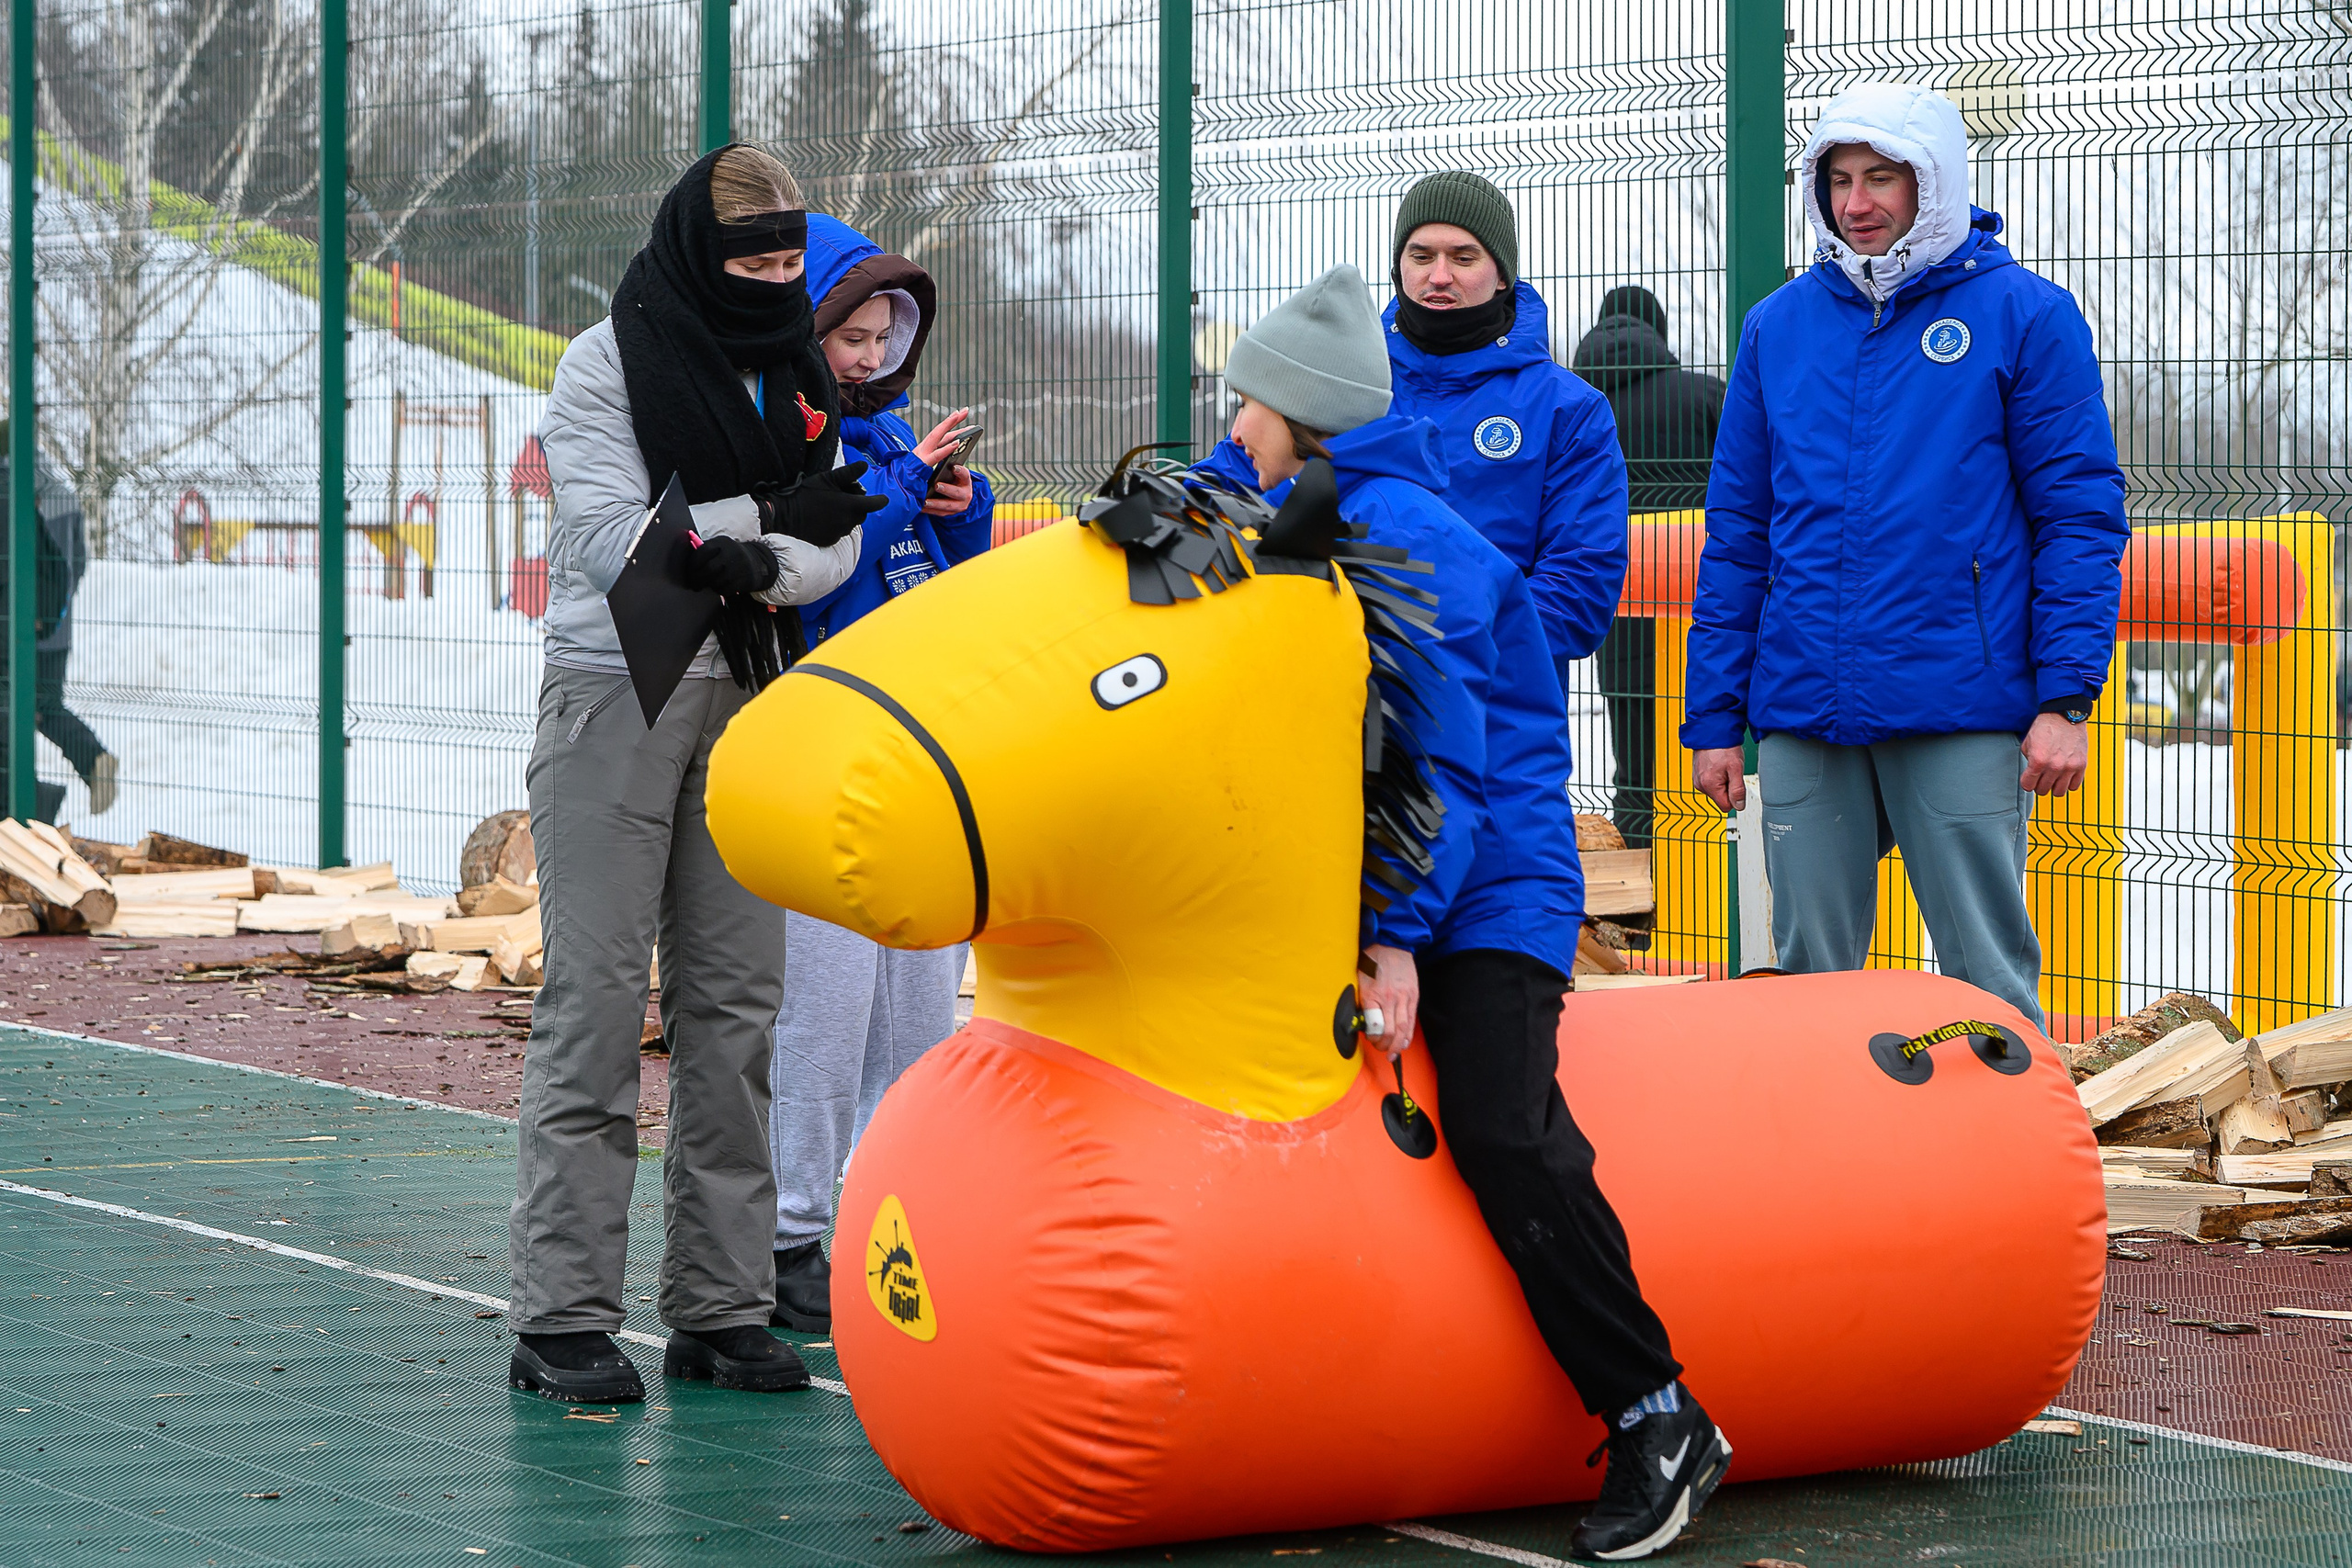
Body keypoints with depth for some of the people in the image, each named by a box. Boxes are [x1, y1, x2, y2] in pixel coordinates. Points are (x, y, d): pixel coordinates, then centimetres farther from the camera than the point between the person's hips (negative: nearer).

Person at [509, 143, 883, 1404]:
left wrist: (748, 568, -17)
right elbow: (611, 536, -13)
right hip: (617, 696, -5)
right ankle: (563, 1321, -6)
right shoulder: (606, 365, -2)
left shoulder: (800, 377, 13)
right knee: (597, 1001, -7)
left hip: (750, 700, 5)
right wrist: (778, 517, -21)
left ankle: (721, 1309, 9)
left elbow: (833, 550, 4)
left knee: (736, 1005, 4)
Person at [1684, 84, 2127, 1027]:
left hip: (1963, 712, -4)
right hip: (1805, 717, 4)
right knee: (1807, 974, 8)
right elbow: (1737, 533, 14)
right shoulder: (1779, 326, 12)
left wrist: (2066, 698, -10)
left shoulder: (2023, 314, 1)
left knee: (1985, 983, -1)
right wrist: (1715, 715, 8)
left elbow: (2080, 515, -2)